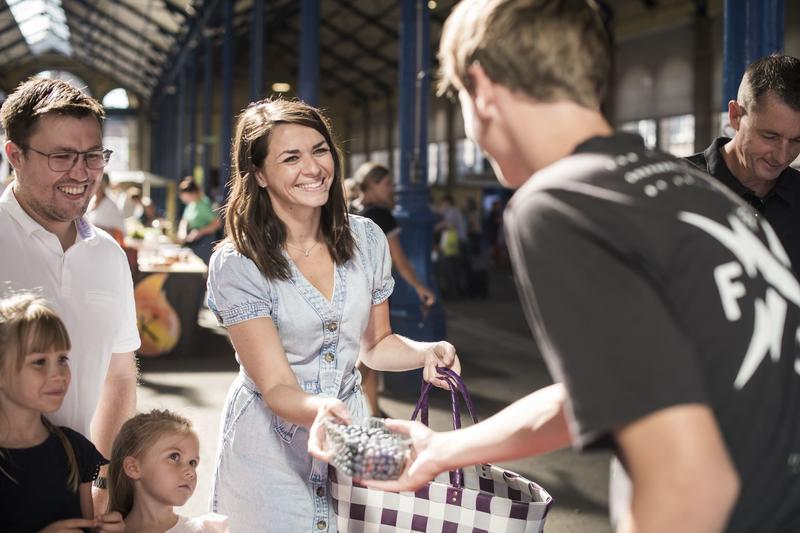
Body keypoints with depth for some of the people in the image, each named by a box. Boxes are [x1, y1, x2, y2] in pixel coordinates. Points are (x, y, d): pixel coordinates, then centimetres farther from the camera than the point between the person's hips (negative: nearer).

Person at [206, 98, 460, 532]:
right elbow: (277, 387, -19)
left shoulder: (366, 239, -3)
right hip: (270, 445, -4)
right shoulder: (235, 264, -17)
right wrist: (319, 410, -41)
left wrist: (425, 351, -10)